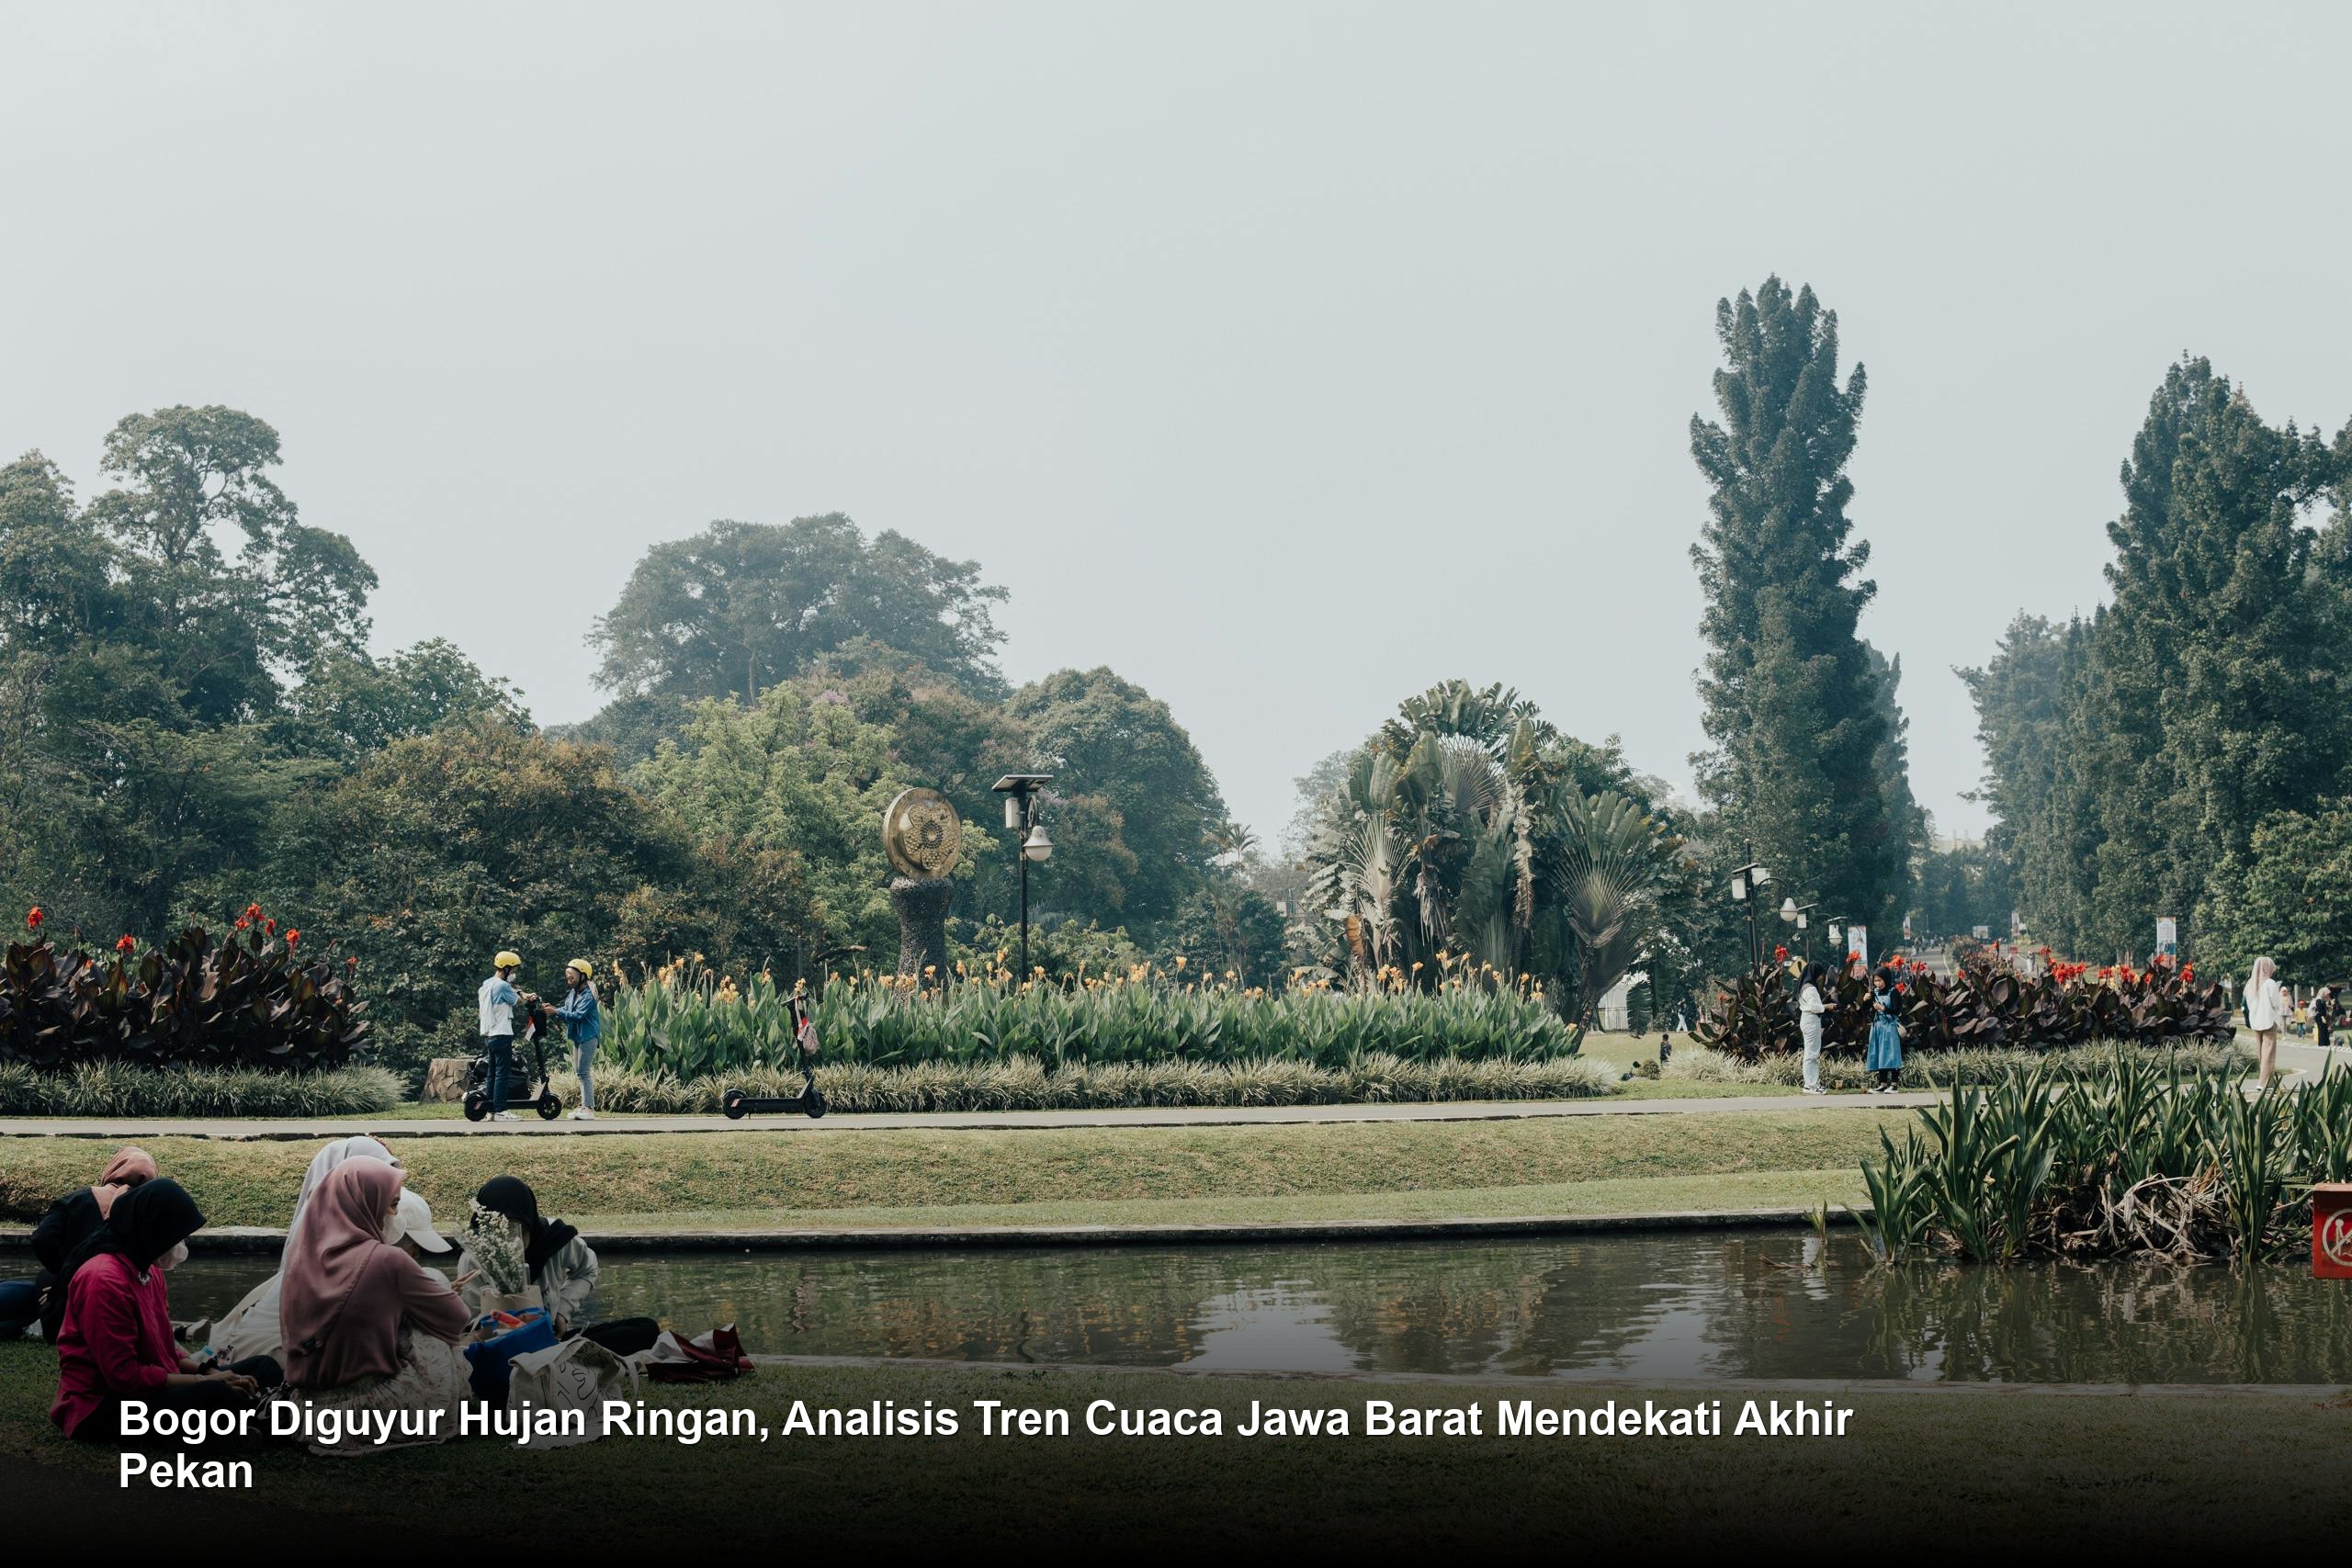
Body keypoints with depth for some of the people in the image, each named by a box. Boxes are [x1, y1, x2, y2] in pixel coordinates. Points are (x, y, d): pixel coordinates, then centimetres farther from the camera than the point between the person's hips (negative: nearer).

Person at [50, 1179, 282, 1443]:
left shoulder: (148, 1270, 10)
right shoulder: (103, 1281, -21)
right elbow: (126, 1376, -24)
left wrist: (211, 1373, -2)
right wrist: (203, 1380, -17)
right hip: (101, 1408, -10)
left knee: (264, 1368, 1)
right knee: (215, 1396, -35)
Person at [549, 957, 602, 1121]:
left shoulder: (588, 996, -16)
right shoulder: (573, 994, 11)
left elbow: (578, 1015, -24)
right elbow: (566, 1010, 9)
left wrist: (557, 1012, -25)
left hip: (588, 1037, -10)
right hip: (577, 1036, 10)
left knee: (583, 1072, -11)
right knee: (578, 1071, 13)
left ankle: (589, 1108, -10)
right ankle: (584, 1105, 19)